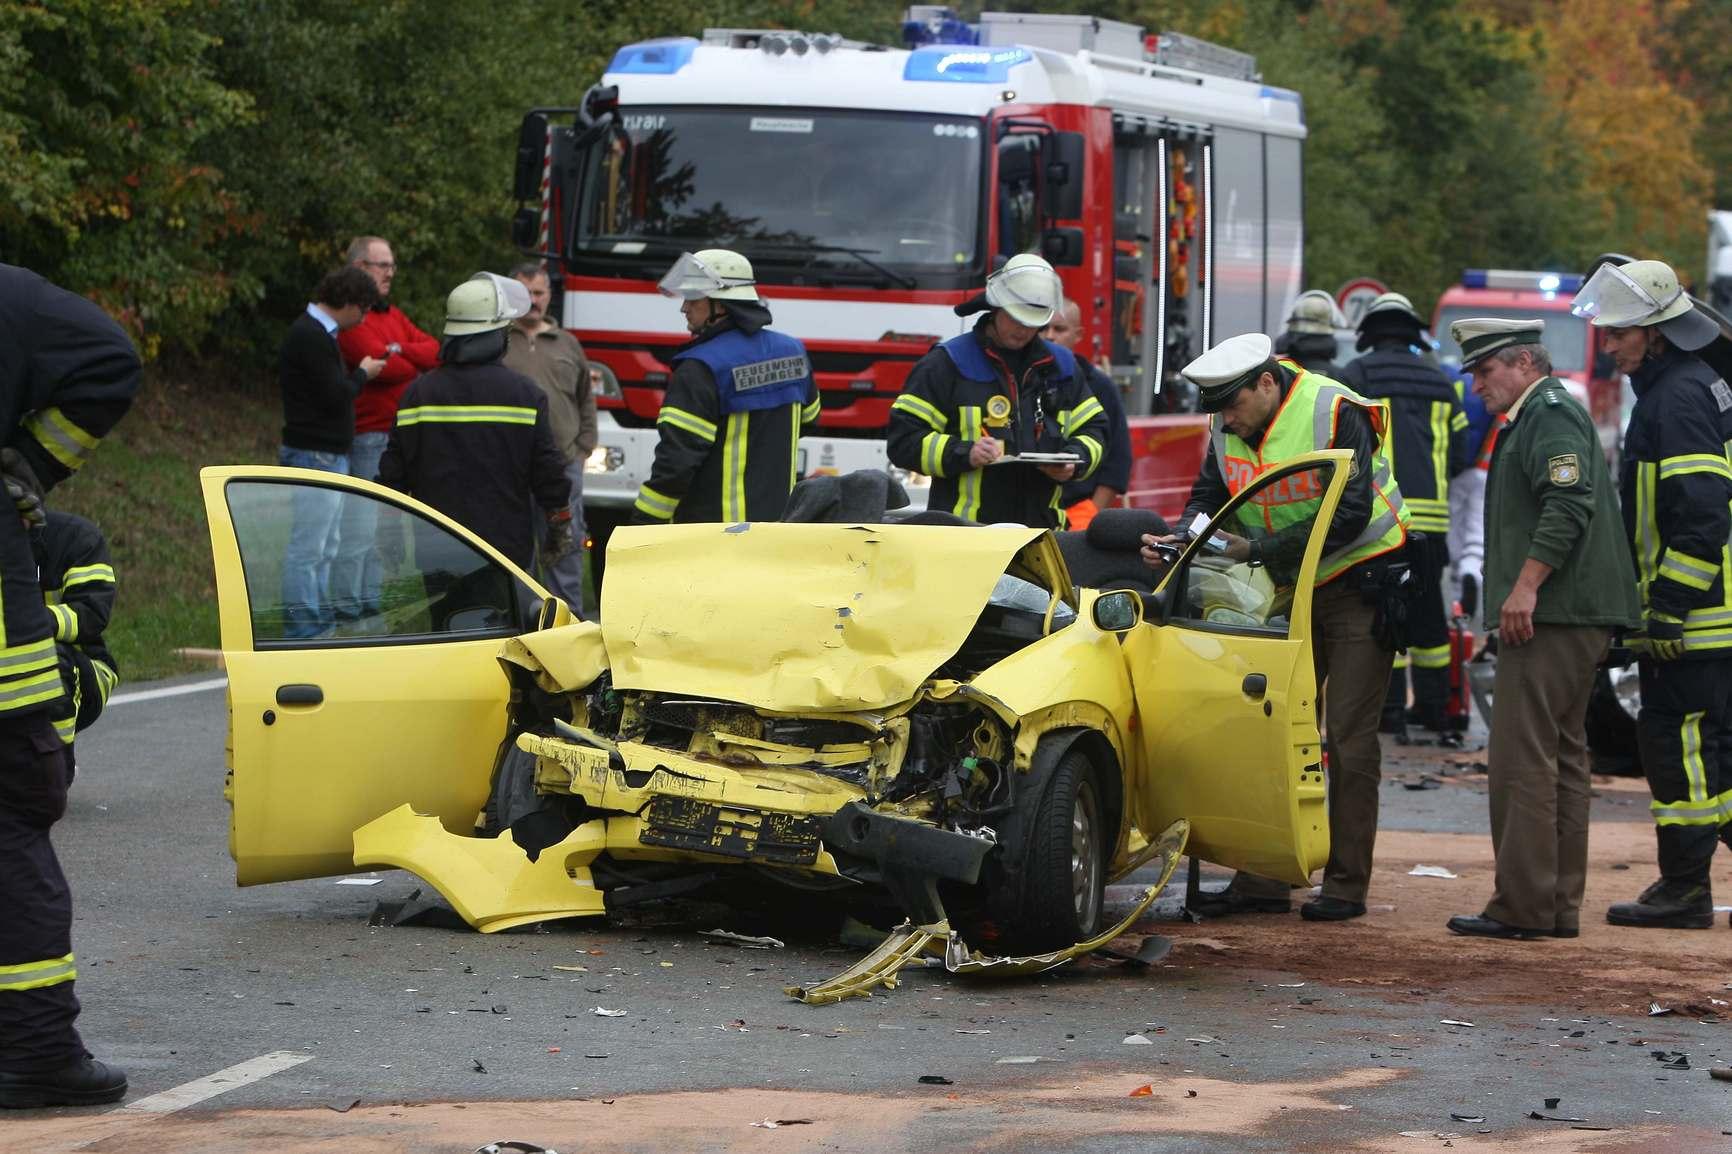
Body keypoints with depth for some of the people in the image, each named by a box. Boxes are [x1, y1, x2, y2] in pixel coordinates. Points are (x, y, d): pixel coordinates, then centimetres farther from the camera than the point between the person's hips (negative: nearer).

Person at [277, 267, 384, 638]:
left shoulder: (317, 333, 16)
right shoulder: (311, 336, -17)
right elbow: (335, 395, -20)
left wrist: (356, 373, 6)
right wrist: (362, 373, -5)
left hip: (327, 456, 11)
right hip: (316, 456, -11)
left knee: (325, 549, 16)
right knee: (307, 548, -7)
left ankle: (321, 625, 22)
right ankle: (301, 631, -6)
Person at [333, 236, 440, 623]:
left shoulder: (392, 315, 20)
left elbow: (435, 351, 8)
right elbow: (381, 365, -19)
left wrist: (400, 352, -12)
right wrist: (419, 364, 0)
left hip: (397, 436, 9)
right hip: (365, 436, -9)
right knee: (358, 528, -10)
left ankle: (370, 603, 19)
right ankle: (348, 608, -8)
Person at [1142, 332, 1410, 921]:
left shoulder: (1336, 413, -22)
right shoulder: (1230, 426, -1)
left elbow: (1348, 516, -28)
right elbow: (1209, 495, 4)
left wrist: (1256, 551, -33)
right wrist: (1178, 540, -19)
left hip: (1361, 583, -7)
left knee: (1348, 735, -6)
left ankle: (1346, 884, -1)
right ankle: (1264, 880, 6)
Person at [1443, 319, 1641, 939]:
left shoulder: (1551, 413, -10)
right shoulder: (1534, 417, 24)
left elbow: (1569, 505, -22)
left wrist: (1526, 586, -24)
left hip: (1550, 614, -11)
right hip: (1571, 618, 11)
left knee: (1522, 757, -11)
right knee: (1562, 758, 11)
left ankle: (1522, 906, -12)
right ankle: (1559, 905, 14)